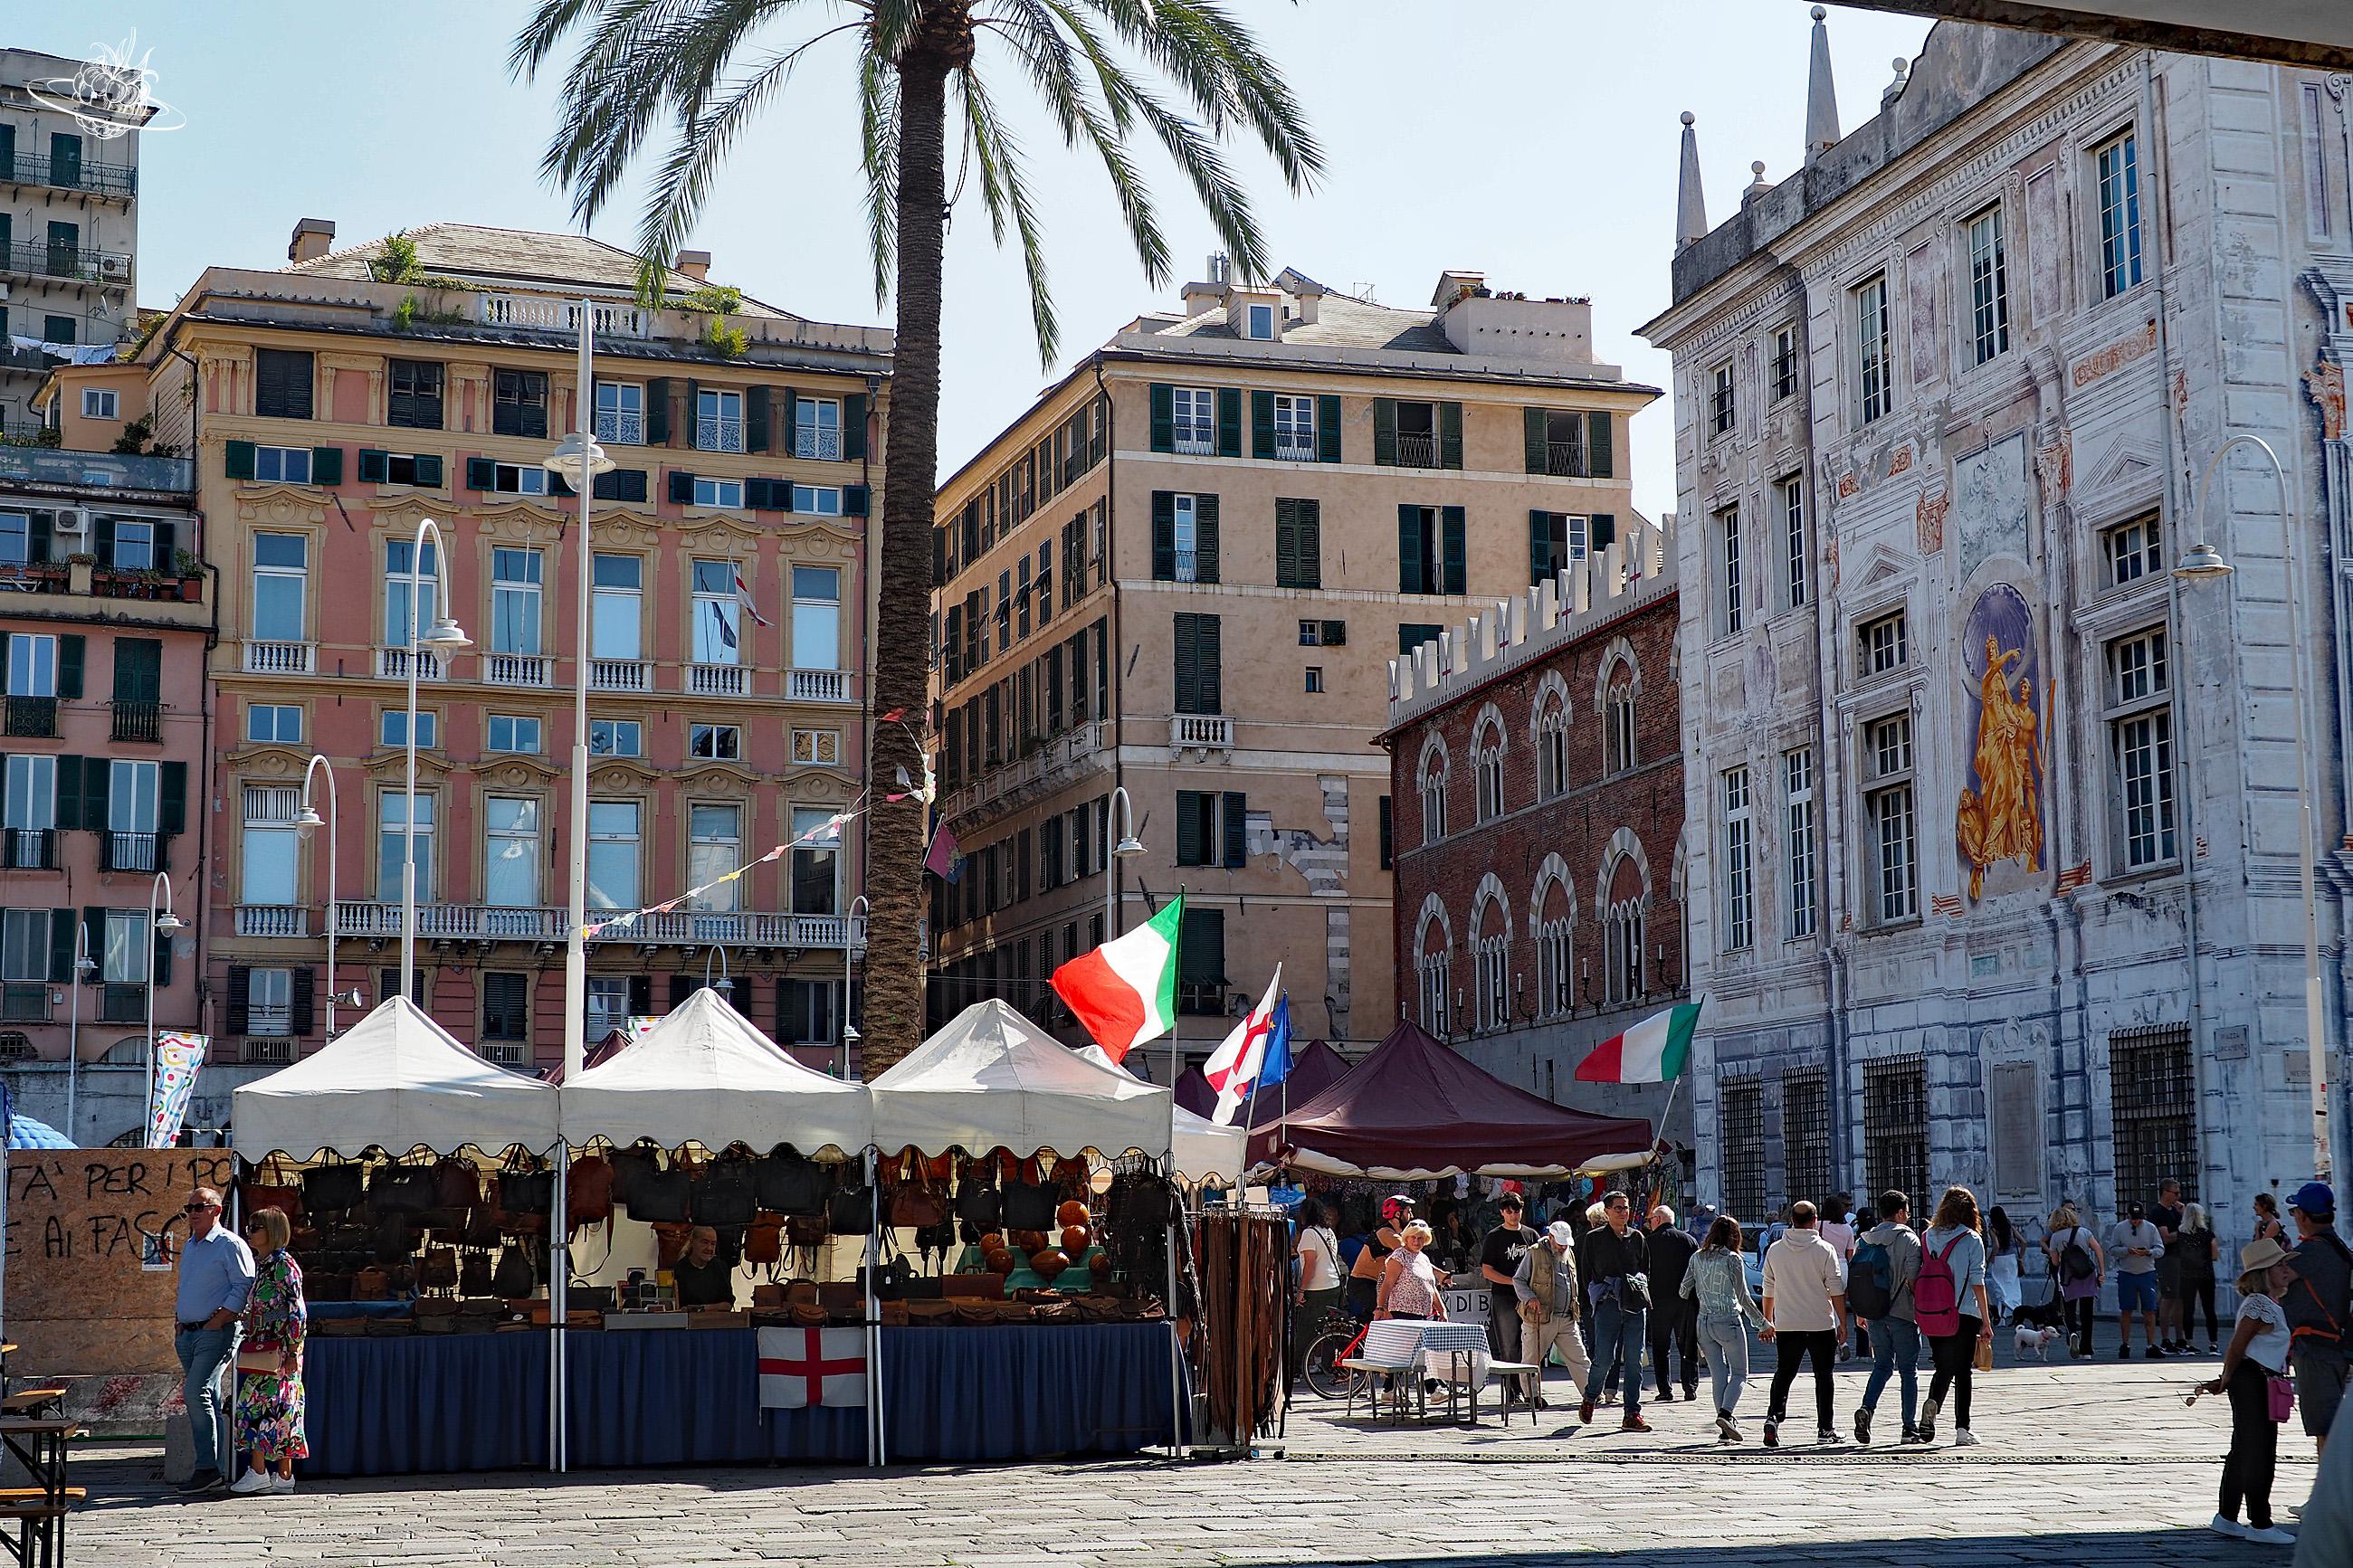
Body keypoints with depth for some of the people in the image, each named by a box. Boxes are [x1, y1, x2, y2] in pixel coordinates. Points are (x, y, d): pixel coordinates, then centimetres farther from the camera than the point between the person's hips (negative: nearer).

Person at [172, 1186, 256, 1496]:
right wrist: (180, 1328, 17)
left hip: (216, 1333, -8)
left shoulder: (230, 1245, -7)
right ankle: (215, 1473, 10)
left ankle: (207, 1468, -17)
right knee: (209, 1402, 8)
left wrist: (216, 1322, -16)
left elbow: (244, 1288, -13)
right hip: (188, 1333, 8)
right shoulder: (189, 1248, 20)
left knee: (196, 1393, -19)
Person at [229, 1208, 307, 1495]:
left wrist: (291, 1352, -18)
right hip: (258, 1350, 9)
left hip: (275, 1351, -9)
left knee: (258, 1407, -9)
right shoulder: (261, 1266, 17)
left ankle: (258, 1471, -6)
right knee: (280, 1413, 8)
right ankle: (285, 1476, 9)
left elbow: (297, 1311, -14)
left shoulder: (284, 1265, -10)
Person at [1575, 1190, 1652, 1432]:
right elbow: (1585, 1271, 8)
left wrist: (1640, 1290, 7)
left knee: (1634, 1361, 0)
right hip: (1607, 1303, -3)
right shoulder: (1594, 1238, 5)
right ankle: (1590, 1399, 18)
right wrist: (1595, 1297, 1)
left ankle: (1632, 1414, 3)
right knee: (1604, 1358, -8)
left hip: (1635, 1303, 3)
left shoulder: (1637, 1237, 13)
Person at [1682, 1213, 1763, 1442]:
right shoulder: (1732, 1259, -10)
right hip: (1728, 1321, -5)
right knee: (1739, 1373, 5)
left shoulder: (1697, 1257, 5)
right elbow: (1743, 1297, -8)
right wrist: (1761, 1322, 0)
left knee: (1718, 1376, 9)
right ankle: (1725, 1413, -19)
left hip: (1704, 1322, 5)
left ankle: (1726, 1431, 6)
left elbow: (1684, 1290, 8)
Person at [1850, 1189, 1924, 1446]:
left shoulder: (1864, 1241, 7)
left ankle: (1867, 1408, -9)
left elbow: (1854, 1278, 8)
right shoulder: (1908, 1239, -8)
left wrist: (1860, 1314, 16)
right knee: (1909, 1371, 5)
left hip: (1874, 1315, 5)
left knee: (1882, 1366, 15)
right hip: (1903, 1314, -4)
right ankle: (1910, 1428, 5)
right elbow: (1912, 1279, -15)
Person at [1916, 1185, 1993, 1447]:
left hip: (1930, 1316, 3)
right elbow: (1977, 1282, -7)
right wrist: (1986, 1321, -2)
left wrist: (1918, 1315, 12)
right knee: (1962, 1371, 6)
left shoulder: (1927, 1237, 5)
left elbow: (1916, 1278, 6)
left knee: (1944, 1368, 13)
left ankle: (1932, 1403, -15)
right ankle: (1961, 1430, 5)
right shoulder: (1971, 1239, -5)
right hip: (1963, 1315, -3)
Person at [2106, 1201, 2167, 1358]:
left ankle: (2152, 1346, 0)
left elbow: (2160, 1249, 2)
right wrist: (2127, 1251, -16)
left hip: (2147, 1274, 0)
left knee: (2149, 1311, -3)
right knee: (2126, 1311, 3)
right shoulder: (2119, 1228, 2)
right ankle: (2125, 1345, 12)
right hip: (2126, 1274, 0)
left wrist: (2149, 1252, -19)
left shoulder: (2151, 1228, 4)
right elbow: (2112, 1250, 1)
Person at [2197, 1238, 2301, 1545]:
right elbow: (2236, 1347, -16)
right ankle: (2260, 1524, -1)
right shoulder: (2260, 1305, -17)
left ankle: (2226, 1518, 22)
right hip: (2253, 1382, -10)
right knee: (2259, 1453, -5)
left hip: (2259, 1385, 10)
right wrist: (2226, 1379, -3)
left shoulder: (2269, 1303, 16)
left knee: (2244, 1451, 14)